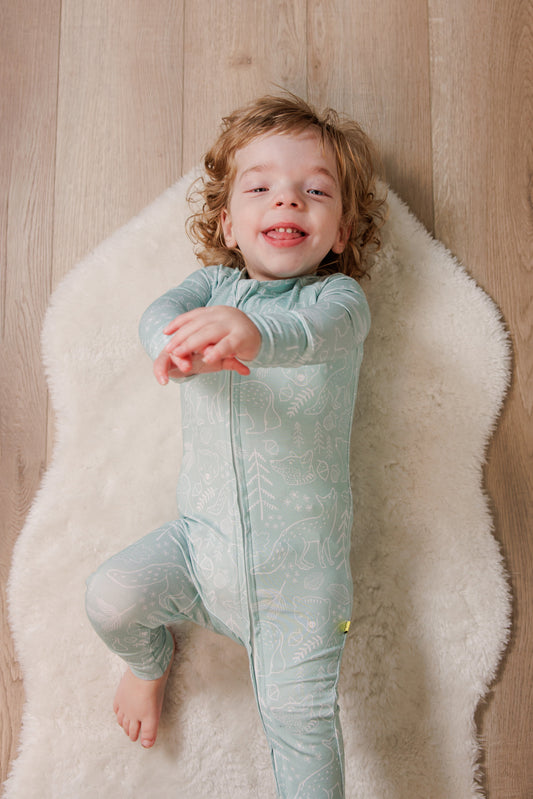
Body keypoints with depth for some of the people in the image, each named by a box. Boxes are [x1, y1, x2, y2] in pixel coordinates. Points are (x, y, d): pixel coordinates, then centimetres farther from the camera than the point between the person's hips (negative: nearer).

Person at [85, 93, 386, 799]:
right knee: (112, 595, -11)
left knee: (298, 711, -9)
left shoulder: (339, 295, -2)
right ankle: (151, 662, 24)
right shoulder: (214, 284, 7)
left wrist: (254, 332, -50)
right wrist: (179, 344, -40)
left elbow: (323, 331, -27)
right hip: (202, 537, 3)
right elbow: (161, 311, -14)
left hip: (299, 561, -3)